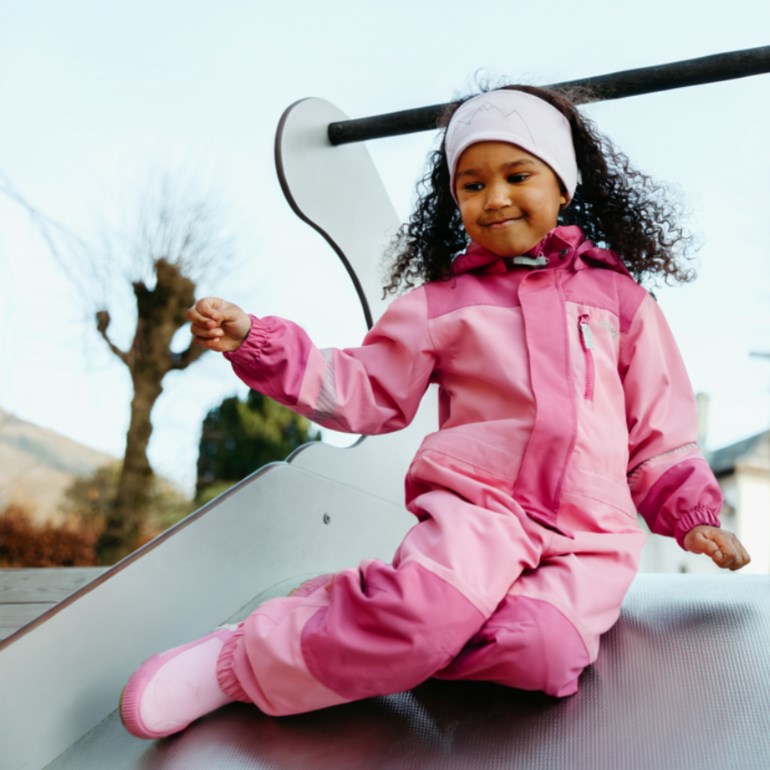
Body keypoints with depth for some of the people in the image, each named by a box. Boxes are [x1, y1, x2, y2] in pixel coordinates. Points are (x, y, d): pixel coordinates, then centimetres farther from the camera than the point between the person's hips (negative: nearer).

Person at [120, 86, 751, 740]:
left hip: (589, 537, 2)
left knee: (544, 650, -31)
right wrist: (254, 342, -2)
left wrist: (693, 514, 9)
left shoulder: (618, 295, 14)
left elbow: (659, 424, 19)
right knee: (432, 614, -35)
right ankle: (238, 662, -18)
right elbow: (360, 391, 9)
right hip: (476, 506, -2)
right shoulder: (438, 302, 11)